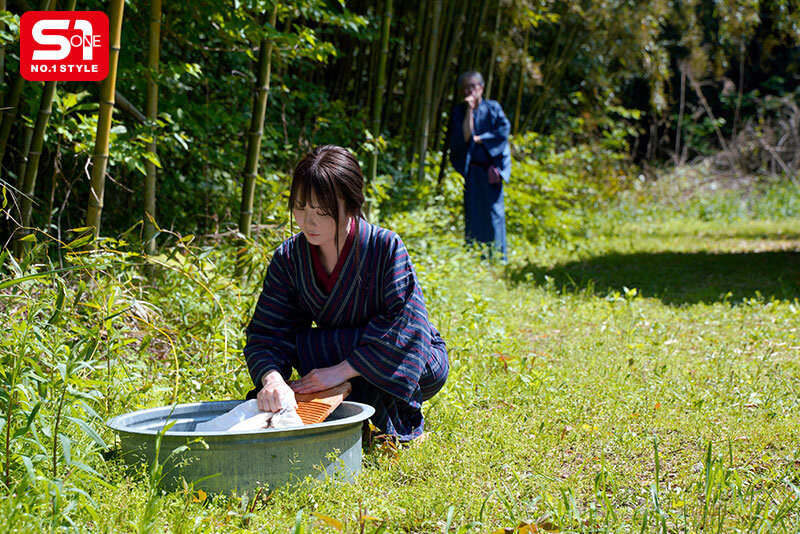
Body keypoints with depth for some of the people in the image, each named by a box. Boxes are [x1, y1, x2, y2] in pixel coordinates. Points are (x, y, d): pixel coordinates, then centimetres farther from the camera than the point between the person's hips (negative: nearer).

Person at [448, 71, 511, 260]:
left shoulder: (493, 108, 7)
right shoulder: (458, 111, 5)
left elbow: (504, 129, -7)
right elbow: (462, 137, -8)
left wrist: (479, 139, -8)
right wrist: (469, 110, -11)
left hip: (491, 169, 0)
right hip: (471, 171, 0)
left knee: (494, 212, -4)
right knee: (474, 214, -3)